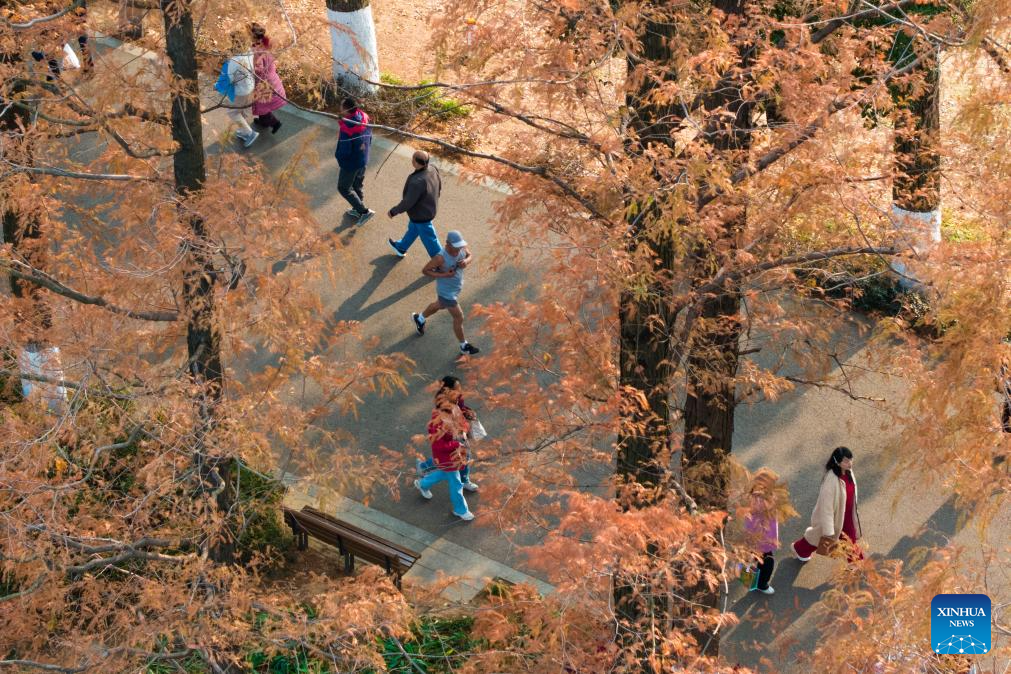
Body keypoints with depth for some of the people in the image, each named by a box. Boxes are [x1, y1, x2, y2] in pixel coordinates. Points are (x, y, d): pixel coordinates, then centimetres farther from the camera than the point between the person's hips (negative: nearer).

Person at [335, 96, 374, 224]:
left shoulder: (347, 128, -36)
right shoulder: (364, 118, -13)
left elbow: (343, 152, -28)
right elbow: (369, 139, 2)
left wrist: (336, 154, -7)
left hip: (350, 163, -8)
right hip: (363, 160, 8)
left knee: (343, 188, 14)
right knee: (358, 185, 27)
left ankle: (364, 211, 14)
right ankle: (357, 210, 45)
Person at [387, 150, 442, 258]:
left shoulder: (417, 182, -41)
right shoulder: (433, 170, -18)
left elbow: (408, 202, -30)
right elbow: (439, 188, 0)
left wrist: (394, 211, -14)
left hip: (421, 215, -8)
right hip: (430, 208, 8)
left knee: (429, 239, 14)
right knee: (412, 229, 32)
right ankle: (401, 248, 57)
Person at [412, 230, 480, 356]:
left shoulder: (461, 248, -20)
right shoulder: (441, 258, -36)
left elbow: (469, 255, 3)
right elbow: (425, 271, -24)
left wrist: (466, 261, -22)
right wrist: (443, 275, -33)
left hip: (456, 287, 7)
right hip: (446, 292, -7)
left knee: (440, 305, 34)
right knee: (459, 318, 6)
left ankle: (419, 319, 61)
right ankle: (464, 347, 28)